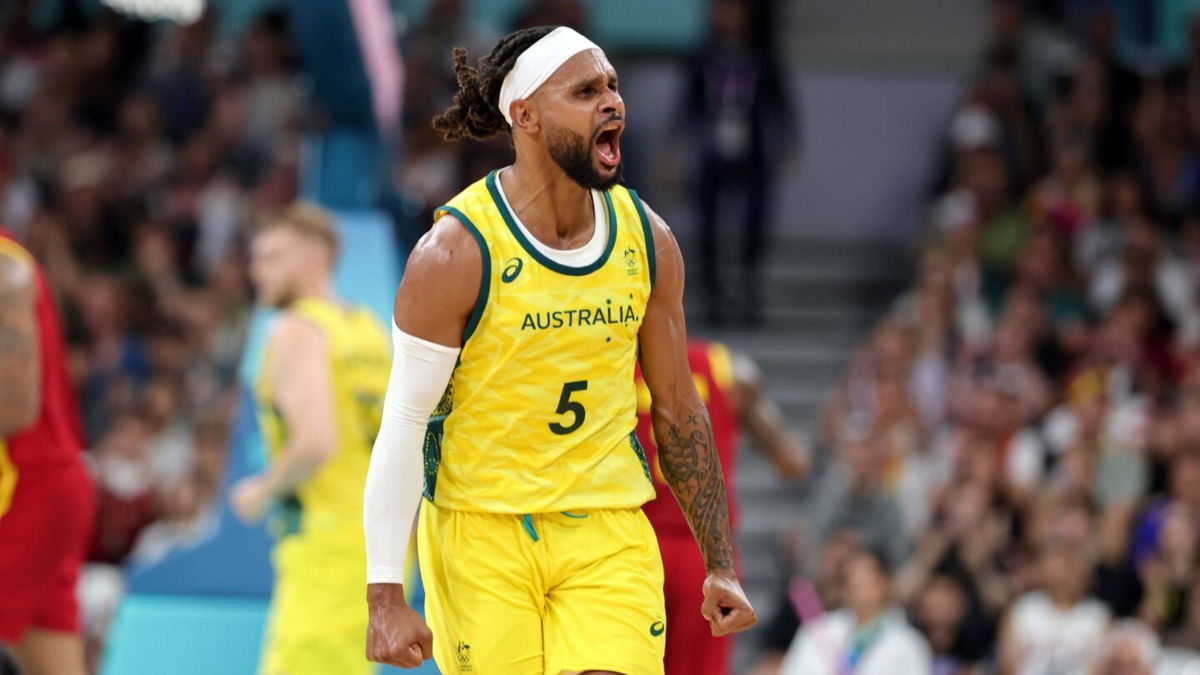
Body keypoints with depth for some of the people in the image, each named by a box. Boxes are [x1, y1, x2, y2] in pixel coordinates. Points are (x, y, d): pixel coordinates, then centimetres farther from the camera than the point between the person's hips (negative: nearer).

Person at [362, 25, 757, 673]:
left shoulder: (648, 241, 3)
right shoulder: (458, 251, -11)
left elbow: (677, 409, 13)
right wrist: (385, 595, -15)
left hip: (610, 537, 3)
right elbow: (403, 424, -10)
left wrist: (720, 565, 11)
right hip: (482, 533, -3)